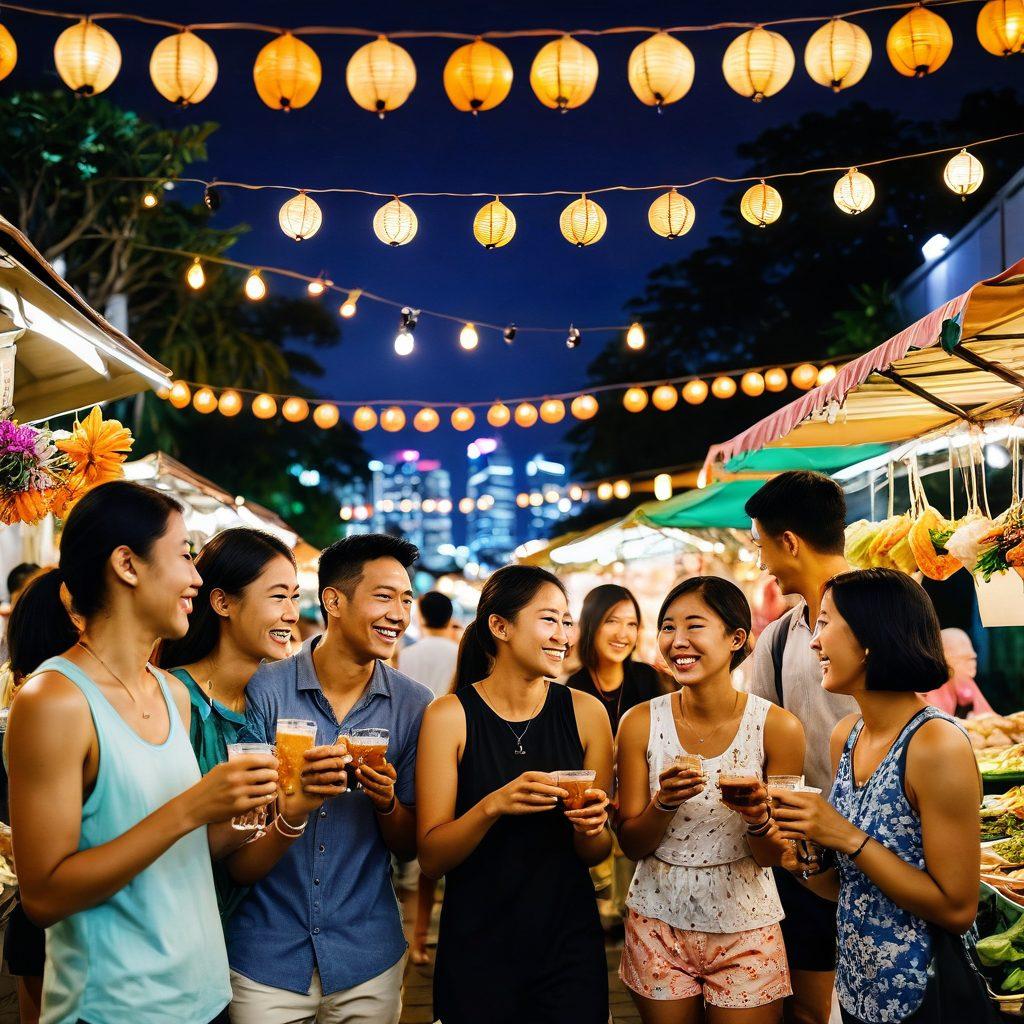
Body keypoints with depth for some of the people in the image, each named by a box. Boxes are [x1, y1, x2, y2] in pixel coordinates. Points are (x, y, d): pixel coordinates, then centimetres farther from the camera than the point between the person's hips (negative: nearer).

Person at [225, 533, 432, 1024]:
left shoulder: (414, 706, -4)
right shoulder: (265, 689, -10)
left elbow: (409, 847, 2)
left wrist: (386, 800, -19)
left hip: (367, 960, 2)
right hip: (266, 953, -2)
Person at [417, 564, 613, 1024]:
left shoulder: (585, 712, -3)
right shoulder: (449, 716, -9)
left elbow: (597, 853, 5)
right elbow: (430, 858, -11)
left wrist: (590, 827, -17)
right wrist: (493, 805, -27)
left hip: (569, 947, 2)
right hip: (476, 948, -1)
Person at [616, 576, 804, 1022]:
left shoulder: (777, 727, -12)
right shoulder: (641, 723, -8)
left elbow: (773, 856, -5)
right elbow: (631, 844, -3)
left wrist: (757, 819, -26)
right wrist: (665, 803, -23)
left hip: (745, 928, -1)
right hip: (659, 922, 1)